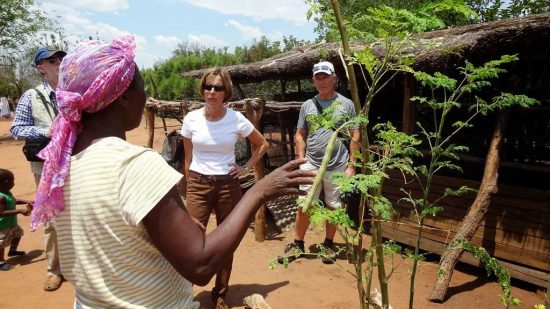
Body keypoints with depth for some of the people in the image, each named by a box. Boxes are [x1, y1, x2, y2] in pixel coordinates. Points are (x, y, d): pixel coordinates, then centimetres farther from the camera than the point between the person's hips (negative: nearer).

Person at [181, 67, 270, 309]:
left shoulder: (237, 119, -6)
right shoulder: (191, 119, -3)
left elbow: (262, 145, 7)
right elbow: (188, 158, 7)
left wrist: (246, 168, -1)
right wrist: (190, 186, 9)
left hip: (228, 185, 0)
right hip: (198, 185, 0)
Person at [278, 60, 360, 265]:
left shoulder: (346, 104, 2)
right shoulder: (307, 105, 8)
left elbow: (355, 137, 1)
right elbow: (299, 135, 11)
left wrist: (351, 165, -3)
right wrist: (301, 161, 1)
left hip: (337, 166, -1)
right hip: (311, 165, 1)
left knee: (333, 206, 10)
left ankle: (328, 245, 27)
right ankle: (297, 245, 19)